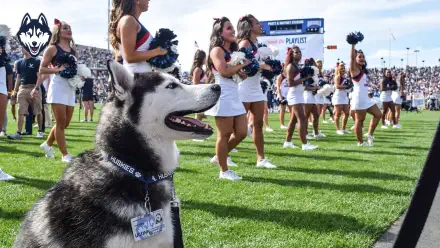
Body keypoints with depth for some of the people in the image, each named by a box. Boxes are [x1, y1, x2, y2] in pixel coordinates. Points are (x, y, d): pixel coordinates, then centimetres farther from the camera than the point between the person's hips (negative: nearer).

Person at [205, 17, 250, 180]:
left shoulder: (233, 51, 19)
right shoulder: (217, 50, -7)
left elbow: (238, 73, 22)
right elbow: (224, 71, -21)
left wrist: (241, 72, -2)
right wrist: (242, 65, -8)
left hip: (234, 95, 9)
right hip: (223, 95, -9)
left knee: (241, 132, 8)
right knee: (225, 134, -2)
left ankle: (220, 156, 27)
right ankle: (224, 171, 8)